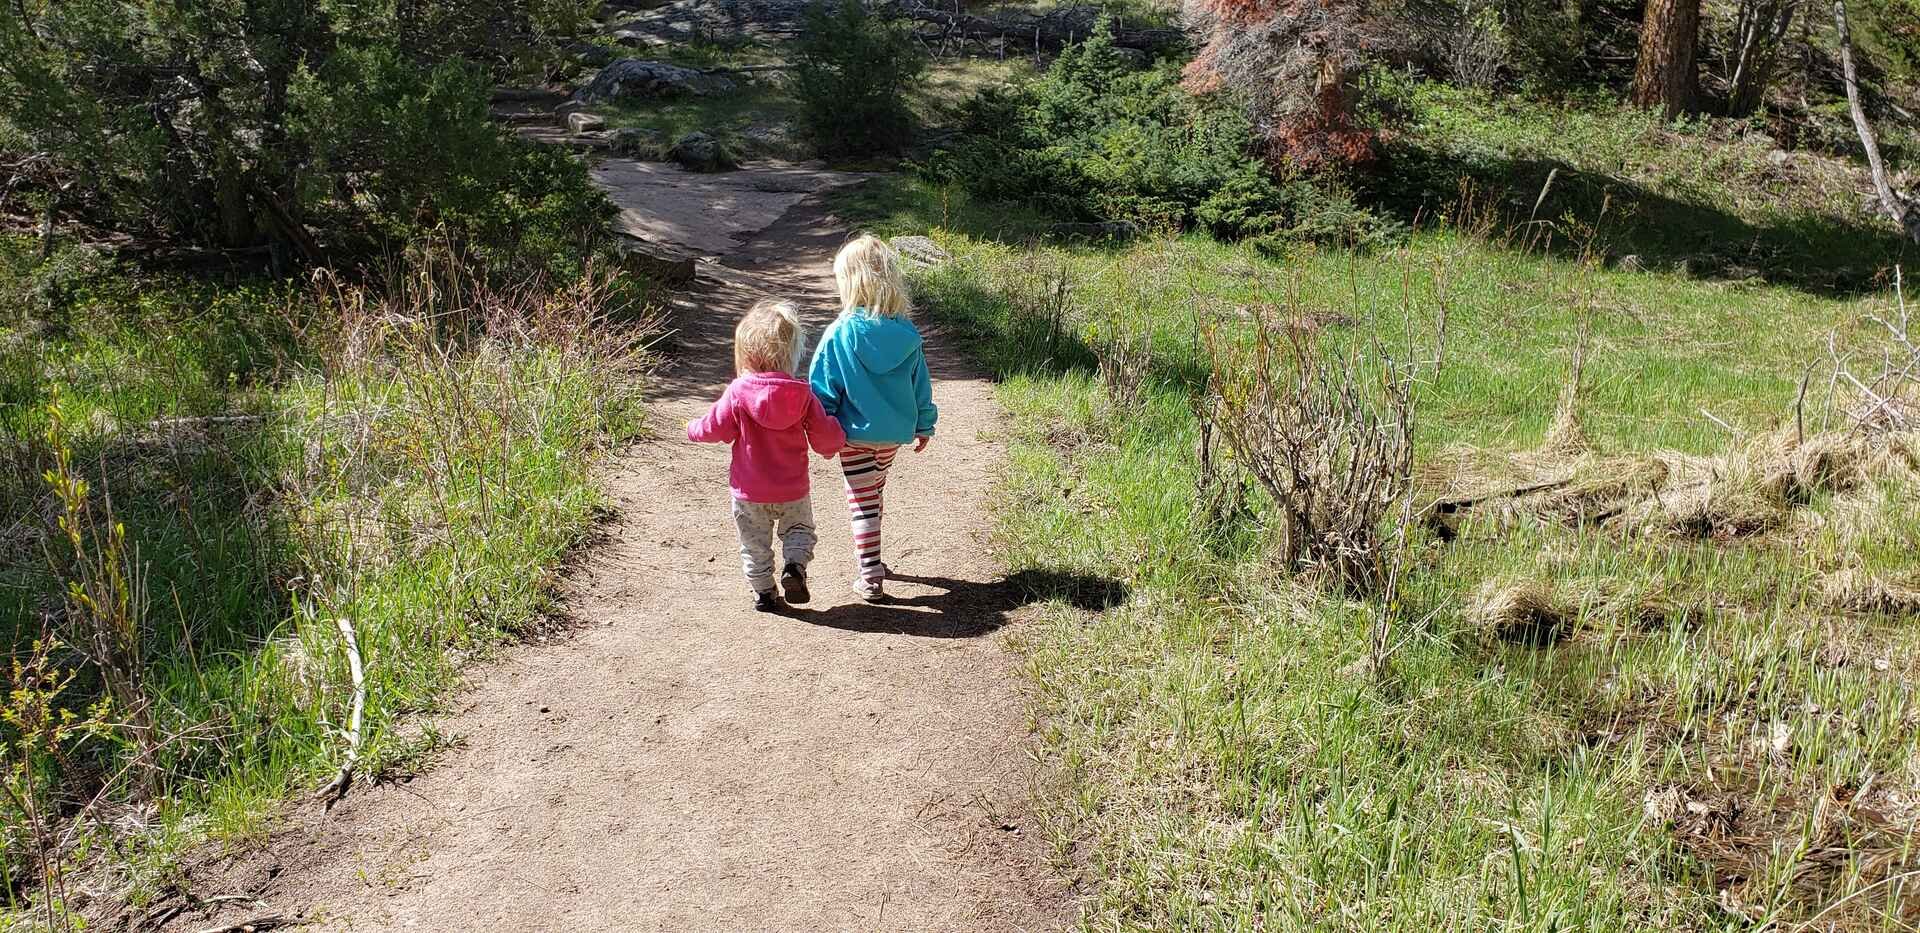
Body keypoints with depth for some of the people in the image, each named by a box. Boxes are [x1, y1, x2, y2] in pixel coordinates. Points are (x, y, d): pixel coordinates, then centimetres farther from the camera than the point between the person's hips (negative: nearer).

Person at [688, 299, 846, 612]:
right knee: (799, 530, 22)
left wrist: (692, 429, 15)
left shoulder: (737, 392, -16)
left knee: (755, 544, 16)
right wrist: (837, 440, 16)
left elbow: (715, 428, -7)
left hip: (749, 492, -1)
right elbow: (824, 436, -7)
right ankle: (794, 566, -4)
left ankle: (764, 592, 20)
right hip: (793, 490, 1)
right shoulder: (802, 394, -11)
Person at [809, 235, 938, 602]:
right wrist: (924, 427, 14)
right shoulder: (906, 334, -8)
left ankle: (870, 576, 5)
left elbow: (823, 389, -13)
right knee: (876, 494, 23)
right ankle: (871, 560, 38)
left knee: (863, 503, 5)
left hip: (855, 434, -4)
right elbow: (920, 385, 2)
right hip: (894, 432, 4)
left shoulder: (839, 334, -18)